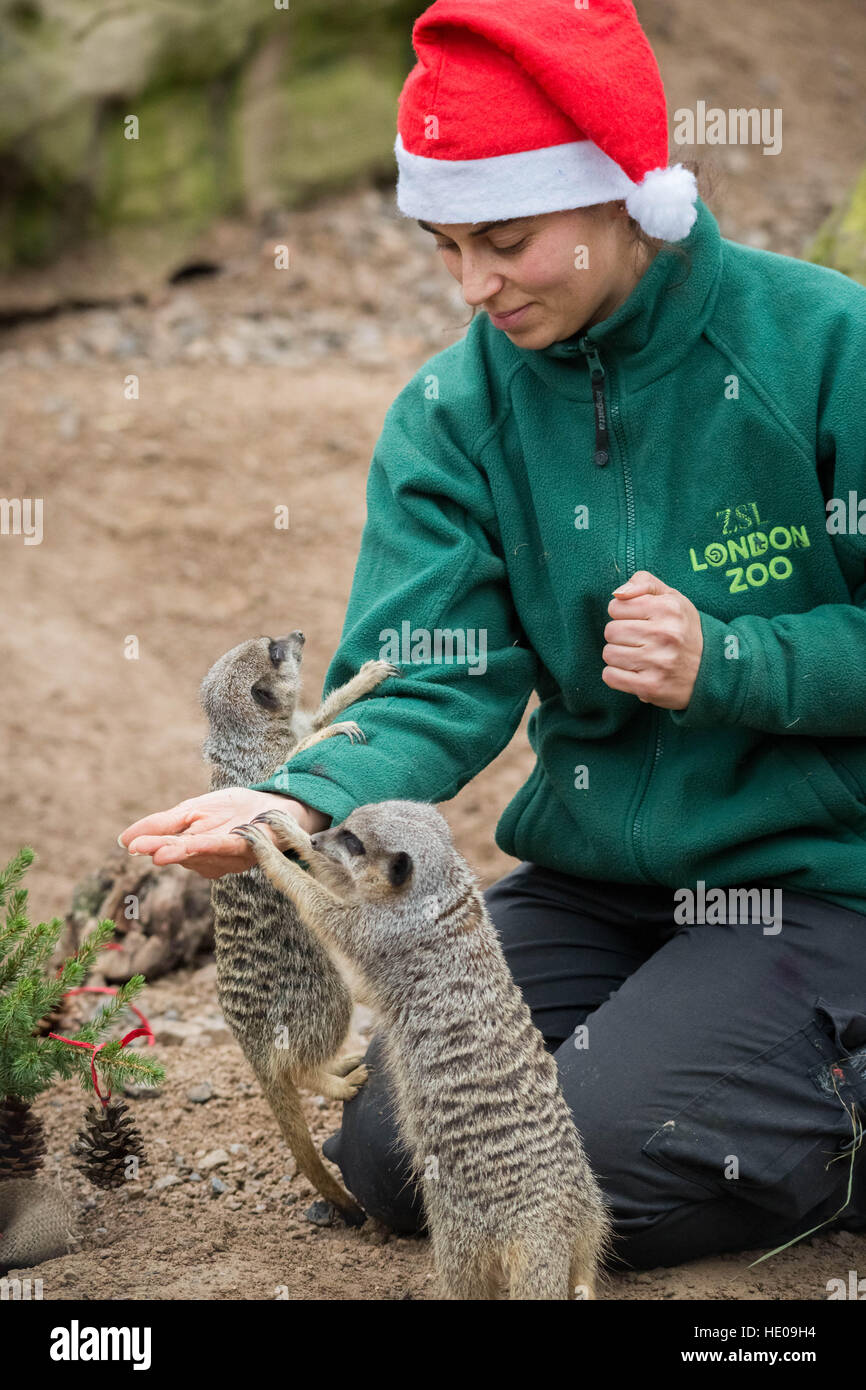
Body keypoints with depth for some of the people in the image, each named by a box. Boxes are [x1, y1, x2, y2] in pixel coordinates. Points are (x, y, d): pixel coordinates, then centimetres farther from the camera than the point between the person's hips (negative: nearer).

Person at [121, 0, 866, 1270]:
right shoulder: (453, 411, -2)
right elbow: (433, 684, -11)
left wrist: (725, 663, -25)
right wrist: (305, 803, -30)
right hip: (590, 873, 5)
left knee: (591, 1164, -20)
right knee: (390, 1151, -3)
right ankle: (656, 1030, 18)